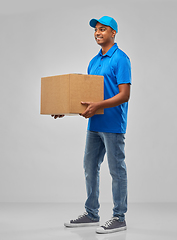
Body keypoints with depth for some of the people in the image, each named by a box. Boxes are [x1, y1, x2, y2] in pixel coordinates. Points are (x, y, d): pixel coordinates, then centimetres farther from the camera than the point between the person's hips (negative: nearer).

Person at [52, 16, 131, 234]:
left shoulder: (120, 59, -10)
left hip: (113, 124, -9)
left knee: (116, 169, 0)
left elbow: (124, 95, -18)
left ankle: (119, 218, 10)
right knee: (90, 167, 13)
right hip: (95, 124, 9)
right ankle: (91, 214, 24)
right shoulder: (94, 61, 16)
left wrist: (98, 105, -29)